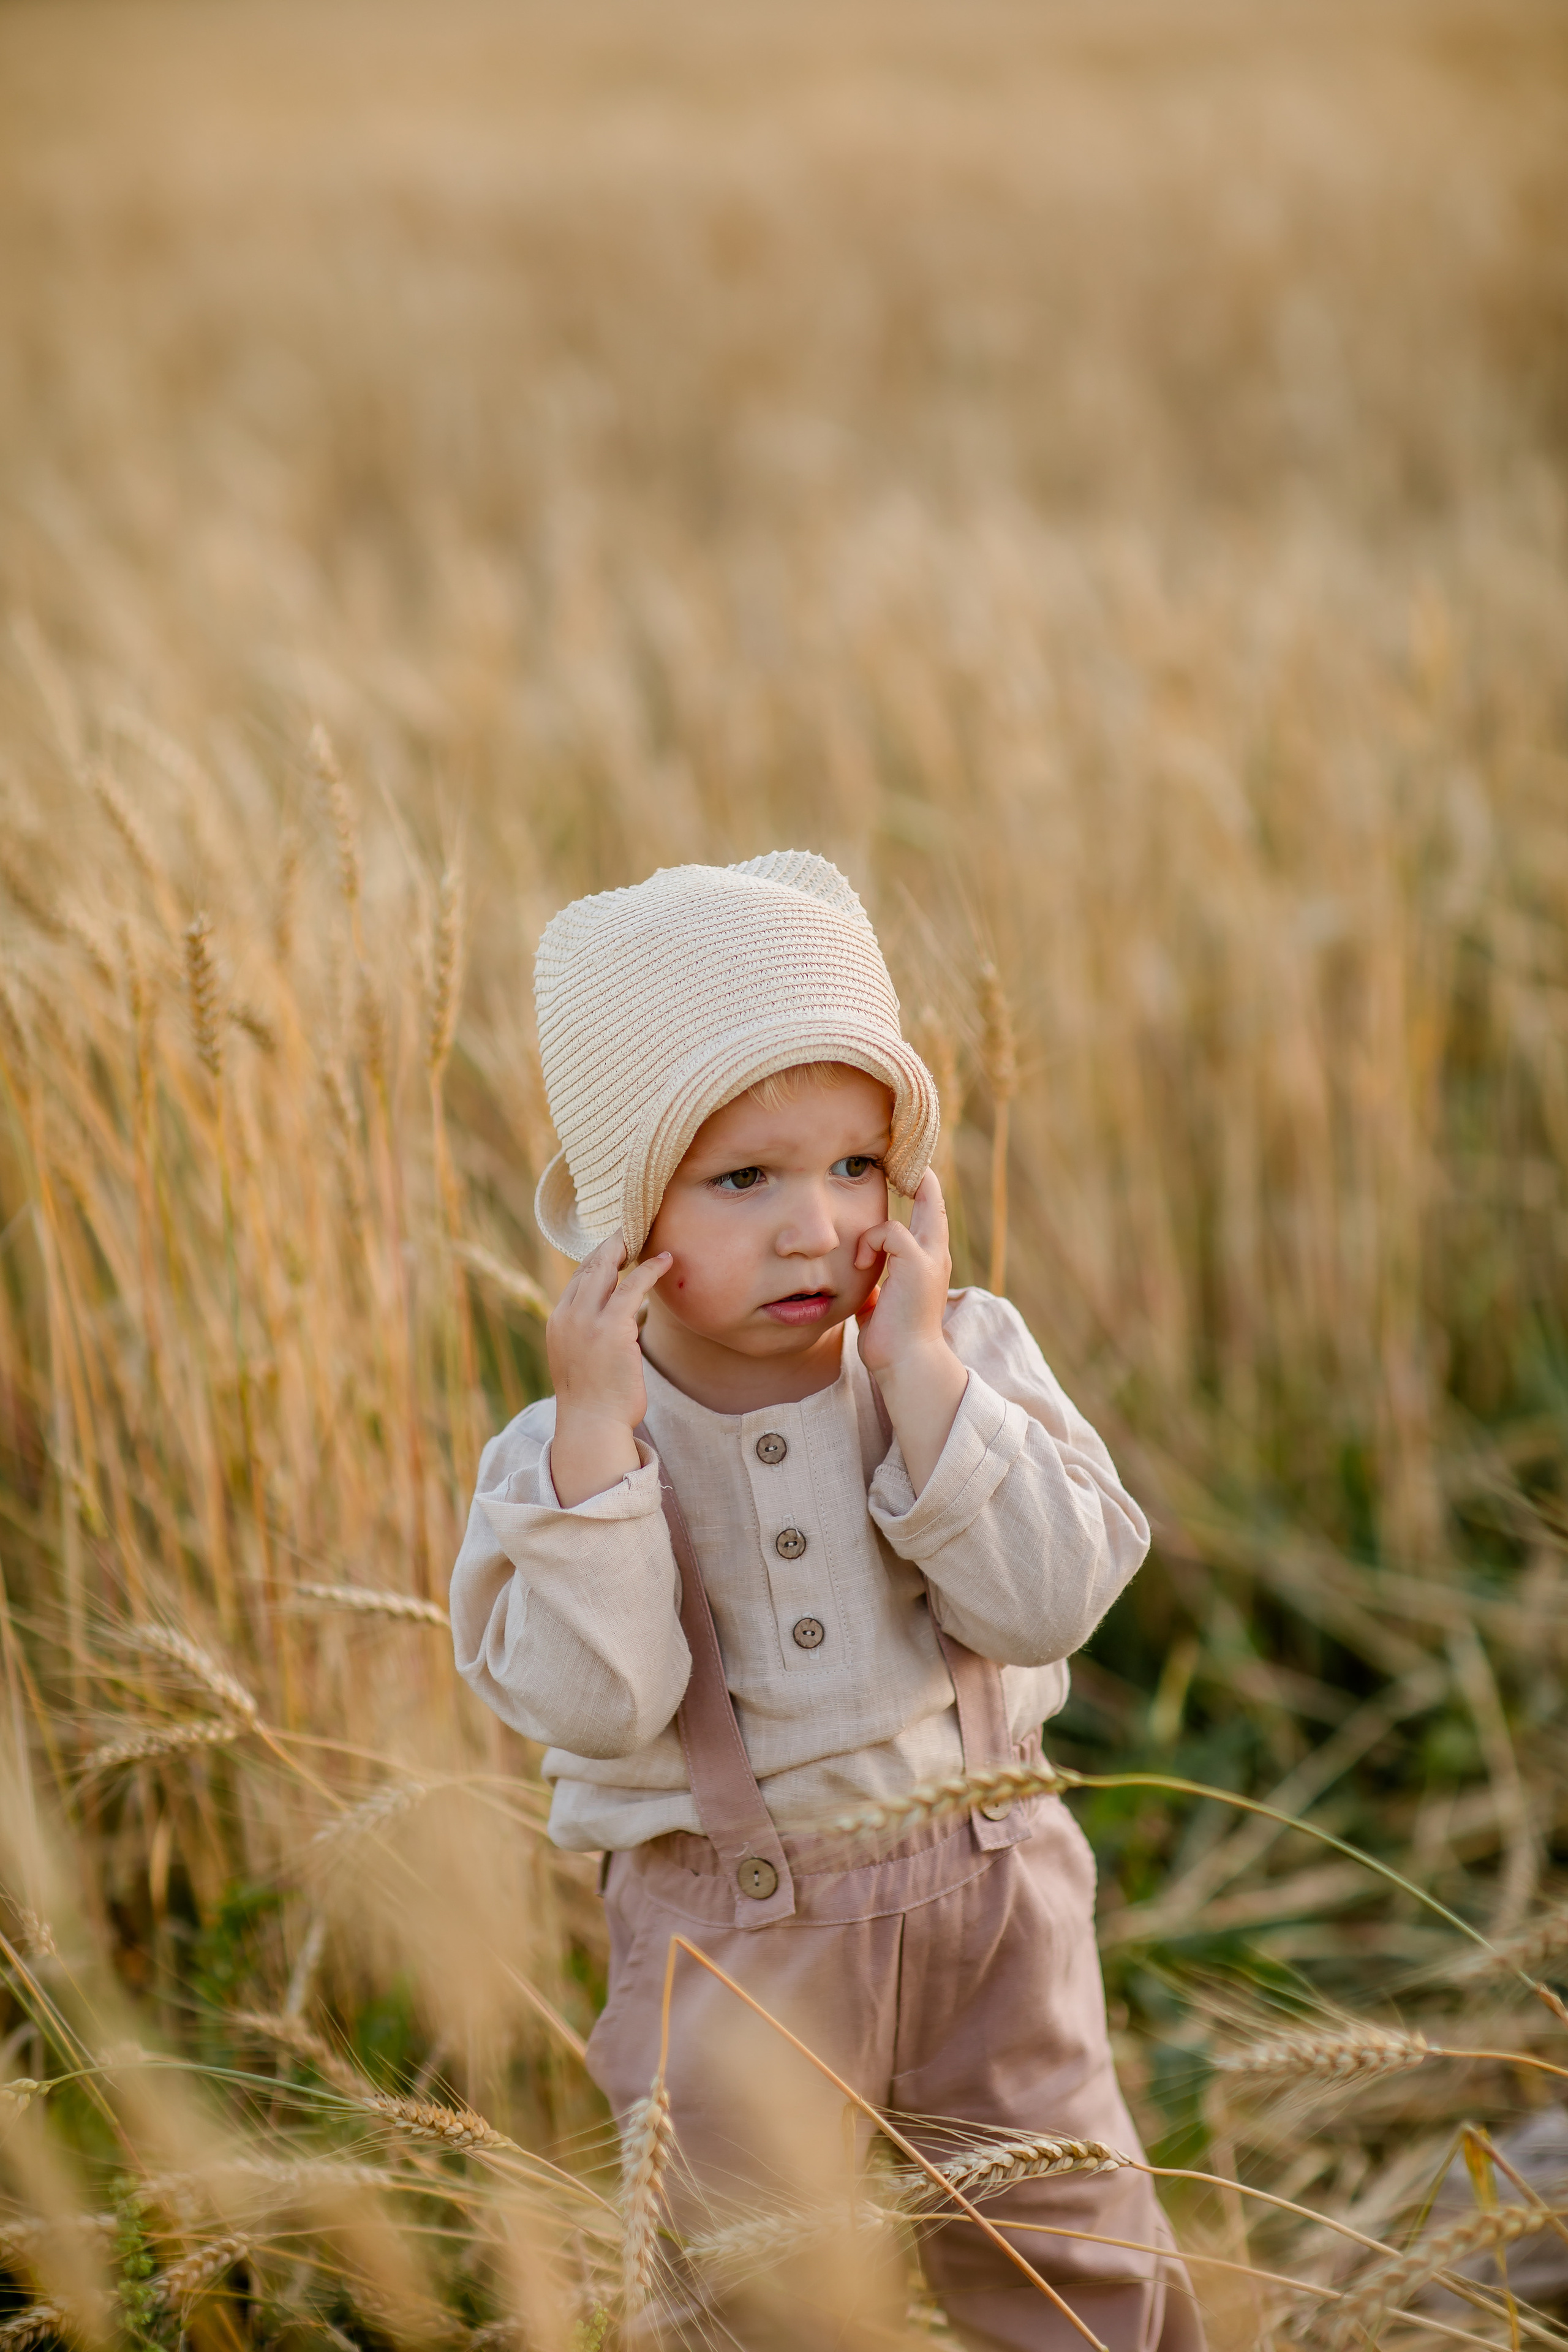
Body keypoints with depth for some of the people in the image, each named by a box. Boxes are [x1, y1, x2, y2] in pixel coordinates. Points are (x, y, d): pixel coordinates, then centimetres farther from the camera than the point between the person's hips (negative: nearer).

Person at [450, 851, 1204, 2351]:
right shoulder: (571, 1449, -11)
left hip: (984, 1899, 1)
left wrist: (919, 1363, -24)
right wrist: (596, 1430, -27)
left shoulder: (968, 1358, -7)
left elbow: (1047, 1603, -19)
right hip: (727, 1947, -1)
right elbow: (590, 1703, -23)